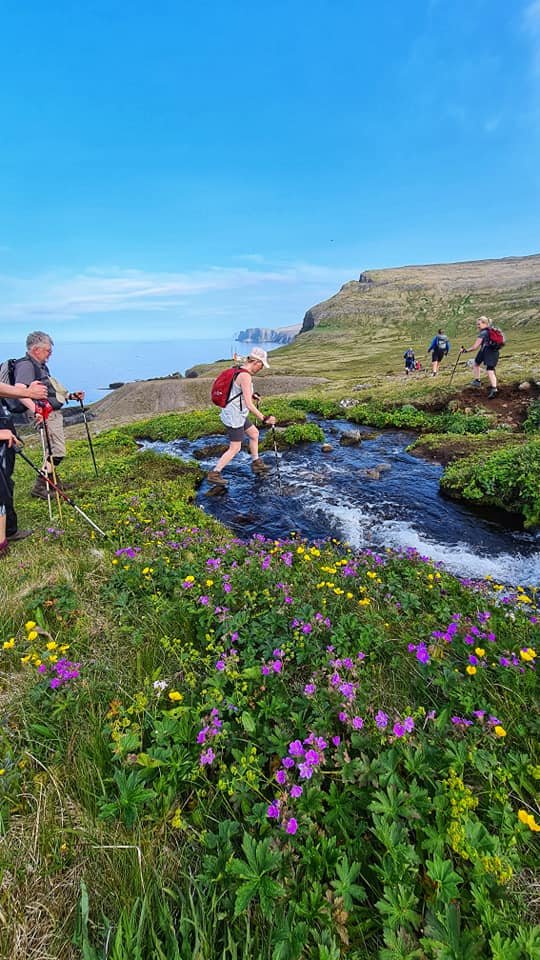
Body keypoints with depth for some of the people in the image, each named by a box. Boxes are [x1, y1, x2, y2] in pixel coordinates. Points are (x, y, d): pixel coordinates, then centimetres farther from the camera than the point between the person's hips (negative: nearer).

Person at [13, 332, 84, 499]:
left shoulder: (41, 366, 16)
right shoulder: (26, 365, -15)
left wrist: (70, 396, 22)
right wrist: (35, 410, -43)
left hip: (54, 412, 10)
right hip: (46, 414, -10)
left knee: (54, 449, 18)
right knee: (58, 451, -9)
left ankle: (53, 479, 32)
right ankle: (40, 486, -2)